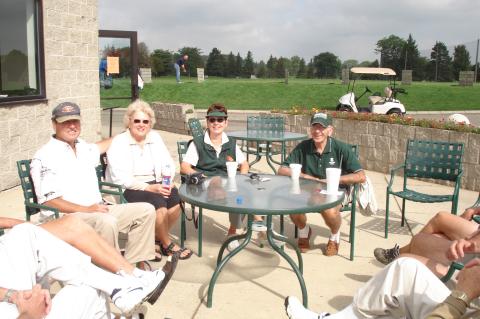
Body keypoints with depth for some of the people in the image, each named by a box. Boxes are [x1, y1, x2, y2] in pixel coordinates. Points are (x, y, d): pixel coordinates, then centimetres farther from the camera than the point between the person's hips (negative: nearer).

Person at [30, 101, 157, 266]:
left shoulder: (83, 148, 17)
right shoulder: (44, 157, -6)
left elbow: (101, 146, 43)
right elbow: (49, 201, -14)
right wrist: (85, 209, -22)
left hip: (99, 211, 8)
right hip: (67, 216, -8)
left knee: (146, 210, -3)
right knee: (107, 222, -37)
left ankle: (132, 264, -6)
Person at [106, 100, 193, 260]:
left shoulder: (155, 137, 12)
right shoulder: (118, 143, -5)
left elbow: (168, 164, 10)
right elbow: (121, 178, -15)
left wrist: (168, 182, -12)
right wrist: (150, 188, -23)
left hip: (154, 185, 5)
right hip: (128, 190, -5)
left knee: (175, 197, -23)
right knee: (158, 202, -30)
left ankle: (158, 238, 0)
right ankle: (167, 245, -6)